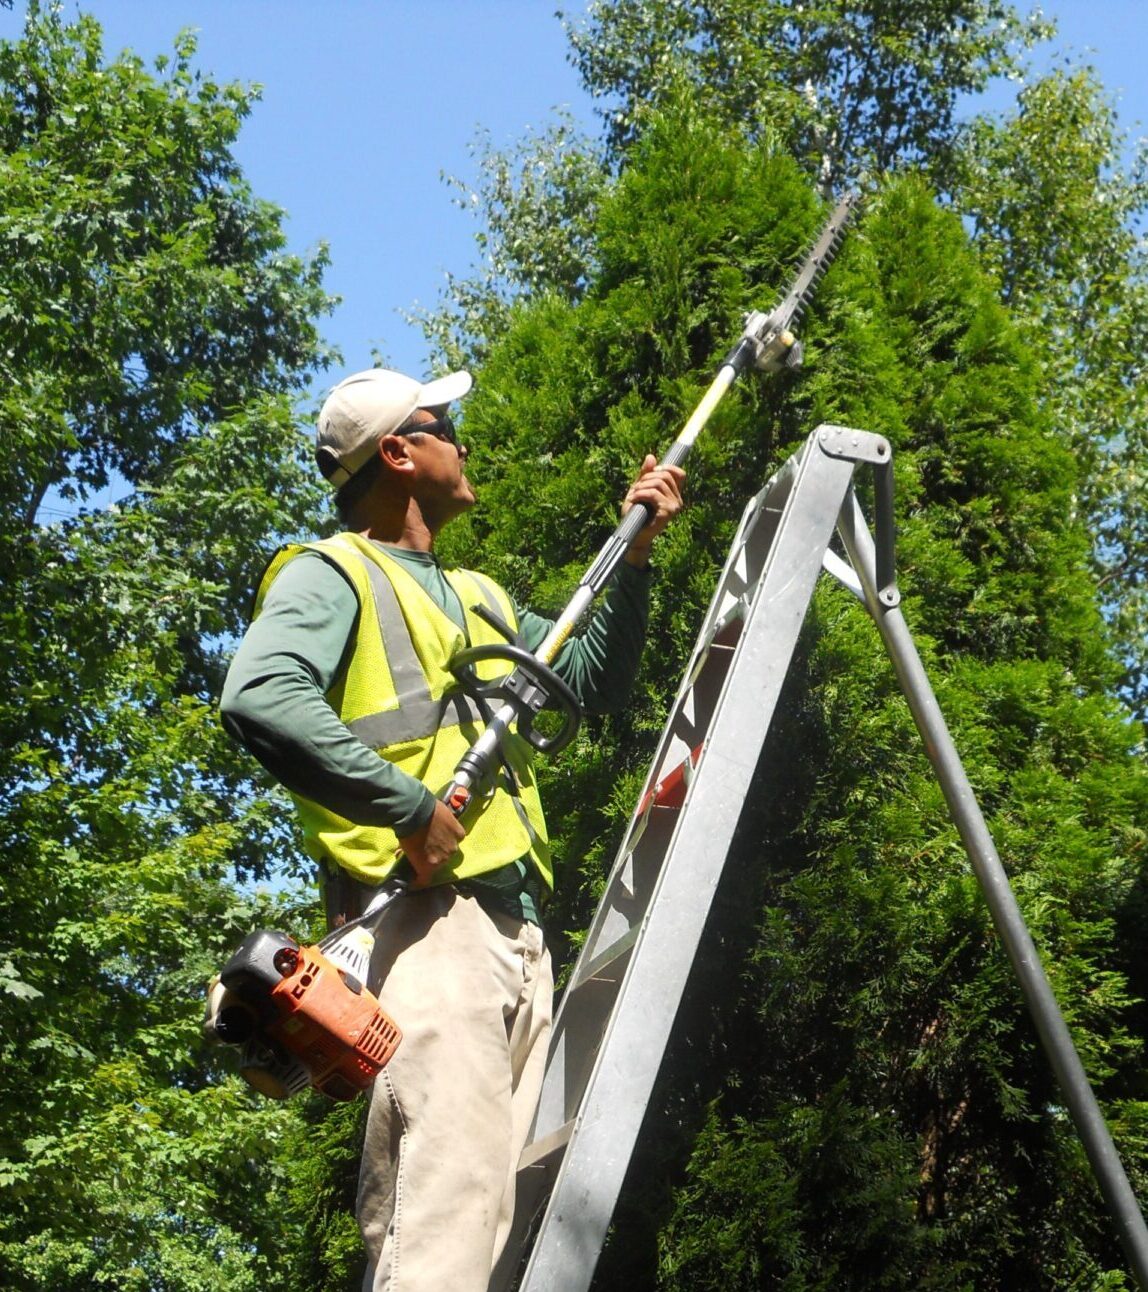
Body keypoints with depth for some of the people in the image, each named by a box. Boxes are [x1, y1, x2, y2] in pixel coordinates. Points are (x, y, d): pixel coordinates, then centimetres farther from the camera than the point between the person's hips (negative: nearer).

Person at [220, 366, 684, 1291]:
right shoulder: (333, 574, 4)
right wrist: (409, 807, -18)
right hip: (426, 921, -8)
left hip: (520, 933, 8)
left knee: (503, 1205, 4)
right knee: (447, 1190, -20)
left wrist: (635, 557, 25)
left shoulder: (480, 598, 30)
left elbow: (596, 678, 36)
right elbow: (259, 699, -15)